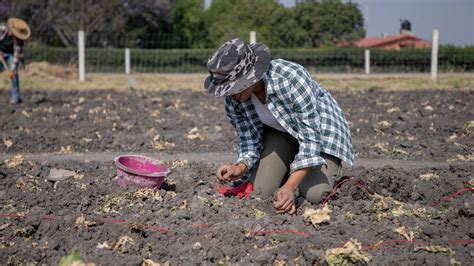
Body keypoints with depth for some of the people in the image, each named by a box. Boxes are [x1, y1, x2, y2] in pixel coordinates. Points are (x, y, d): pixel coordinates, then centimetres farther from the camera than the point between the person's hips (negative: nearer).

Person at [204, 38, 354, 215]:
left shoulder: (292, 78, -39)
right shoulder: (233, 98, -23)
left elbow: (311, 137, -34)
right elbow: (248, 139, -11)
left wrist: (290, 187, -42)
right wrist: (240, 167, -34)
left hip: (319, 125, -4)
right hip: (279, 130, 5)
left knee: (313, 193, -22)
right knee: (261, 190, -10)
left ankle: (329, 166, 12)